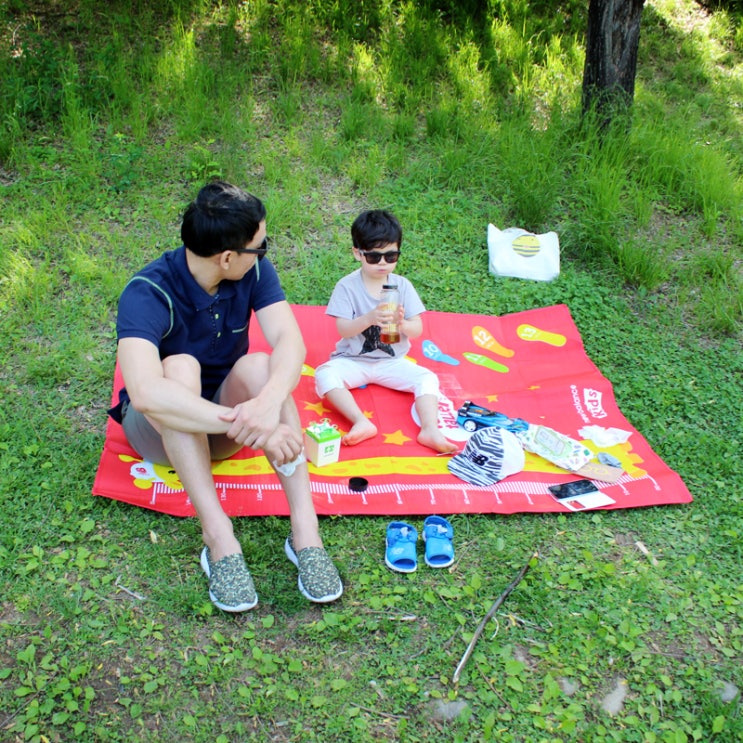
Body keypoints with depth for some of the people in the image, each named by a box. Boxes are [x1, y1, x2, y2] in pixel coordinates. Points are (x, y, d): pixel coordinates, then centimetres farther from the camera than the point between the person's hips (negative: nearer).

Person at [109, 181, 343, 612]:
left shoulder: (255, 272, -13)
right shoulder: (149, 294, -27)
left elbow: (289, 340, -28)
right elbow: (144, 391, -44)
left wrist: (268, 402, -50)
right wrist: (245, 424, -55)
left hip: (223, 421, 3)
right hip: (161, 428, -3)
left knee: (257, 367, -29)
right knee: (179, 367, -34)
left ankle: (305, 529, -35)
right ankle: (219, 537, -38)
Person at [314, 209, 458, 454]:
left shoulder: (402, 285, -2)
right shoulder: (347, 286, -8)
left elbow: (417, 330, -6)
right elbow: (343, 329, -17)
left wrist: (402, 324, -30)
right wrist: (369, 318, -36)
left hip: (392, 361, 2)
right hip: (353, 360, -2)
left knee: (427, 377, -20)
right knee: (324, 374, -30)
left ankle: (430, 430, -29)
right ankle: (362, 422, -40)